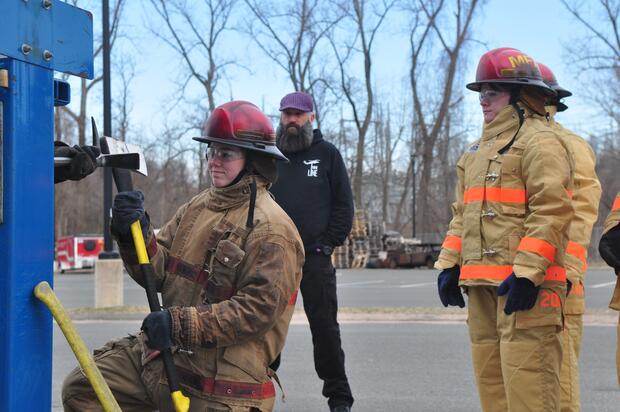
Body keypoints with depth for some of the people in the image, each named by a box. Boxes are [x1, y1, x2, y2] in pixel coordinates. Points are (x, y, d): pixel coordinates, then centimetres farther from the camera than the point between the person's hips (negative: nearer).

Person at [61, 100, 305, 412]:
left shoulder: (271, 228, -14)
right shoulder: (196, 208, 11)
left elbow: (260, 307, -22)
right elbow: (158, 273, 9)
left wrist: (181, 323, -25)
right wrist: (136, 234, -11)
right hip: (161, 352, 7)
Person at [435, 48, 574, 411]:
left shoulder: (539, 141, -7)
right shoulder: (479, 149, 22)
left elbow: (552, 211, -17)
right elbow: (462, 214, 23)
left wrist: (527, 271, -23)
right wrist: (449, 264, 13)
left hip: (523, 284, -9)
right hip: (480, 284, 9)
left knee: (526, 380, -10)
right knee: (490, 376, 13)